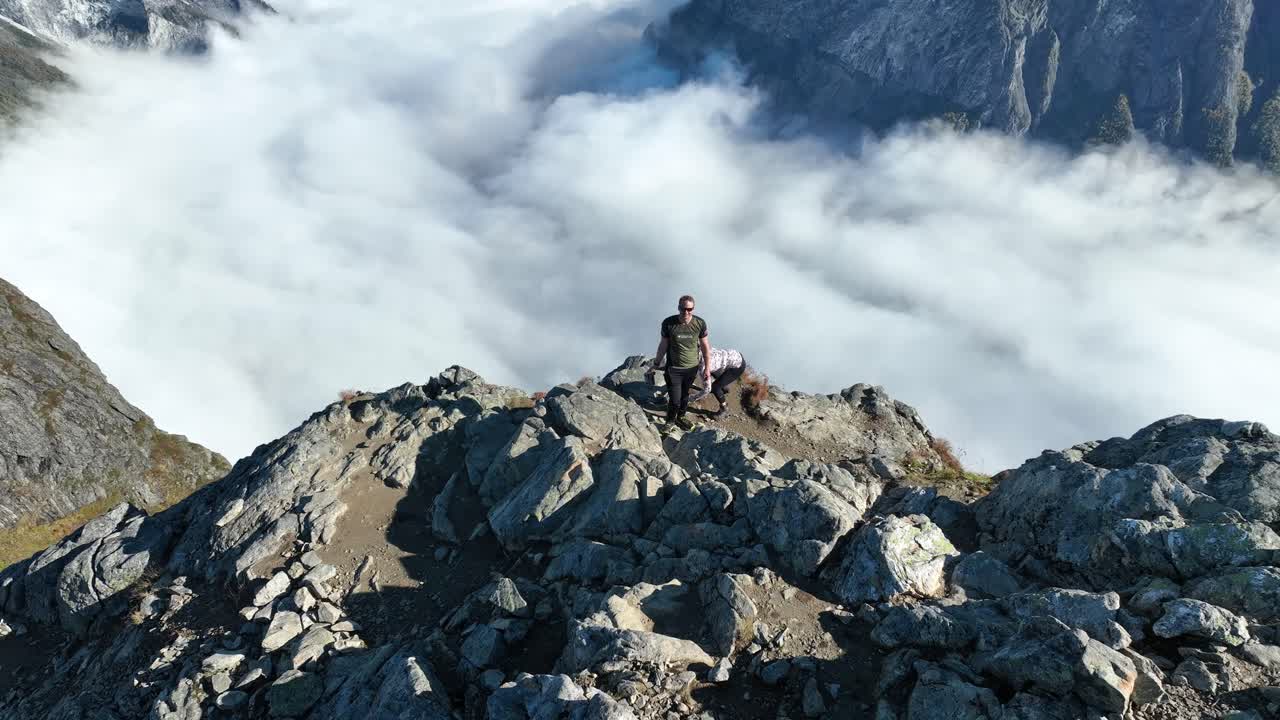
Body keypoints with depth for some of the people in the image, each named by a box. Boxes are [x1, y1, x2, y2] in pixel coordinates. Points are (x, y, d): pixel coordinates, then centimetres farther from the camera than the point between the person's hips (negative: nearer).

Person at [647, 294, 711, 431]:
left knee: (685, 395, 20)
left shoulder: (700, 323, -14)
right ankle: (670, 421, 29)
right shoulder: (668, 323, -18)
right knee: (674, 400, -1)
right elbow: (663, 345, -3)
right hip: (673, 368, -2)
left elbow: (705, 346, -2)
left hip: (692, 368, 2)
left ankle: (680, 417, 46)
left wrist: (707, 368, 2)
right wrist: (656, 364, 5)